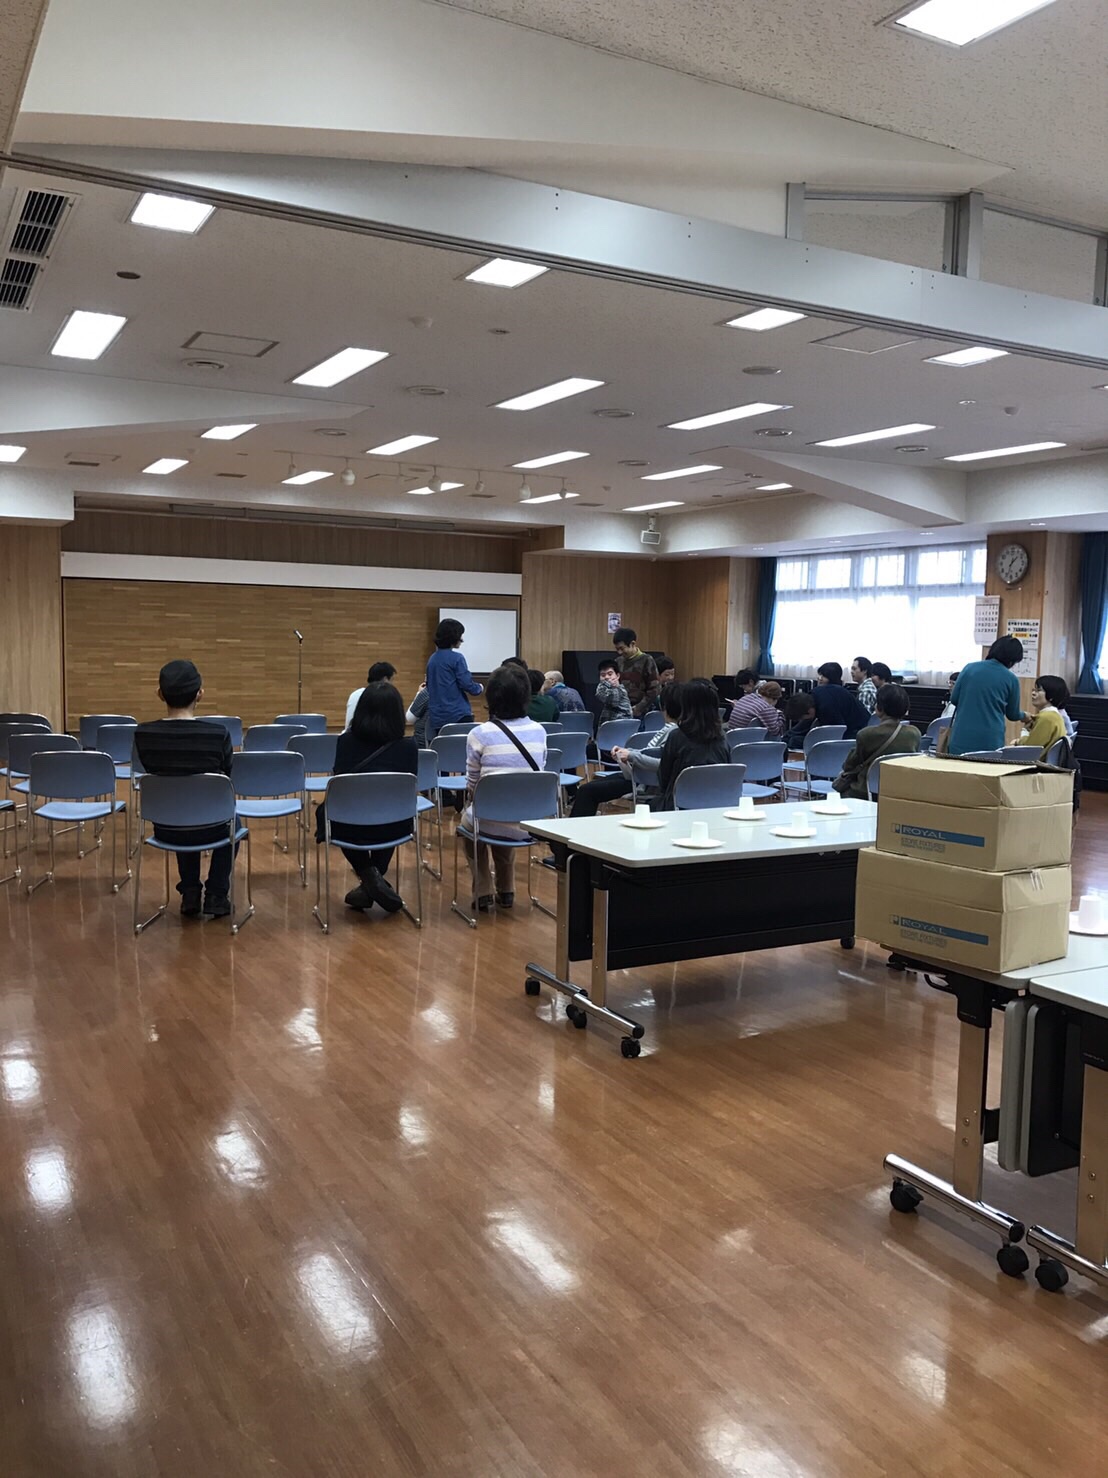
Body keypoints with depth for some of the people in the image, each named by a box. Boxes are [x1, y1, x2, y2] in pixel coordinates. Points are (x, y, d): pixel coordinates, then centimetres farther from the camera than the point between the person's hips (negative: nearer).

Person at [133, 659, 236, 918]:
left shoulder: (143, 735, -12)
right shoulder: (218, 734, -18)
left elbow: (153, 774, 5)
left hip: (165, 830, 2)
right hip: (208, 830, -2)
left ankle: (190, 894, 34)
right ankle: (216, 897, 29)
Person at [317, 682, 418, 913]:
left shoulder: (346, 740, -4)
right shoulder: (408, 746, -4)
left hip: (351, 826, -1)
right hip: (394, 827, 1)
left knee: (325, 809, 36)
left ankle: (368, 875, 21)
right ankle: (374, 883, 31)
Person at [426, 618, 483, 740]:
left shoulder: (432, 658, 11)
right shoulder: (456, 658, -10)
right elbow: (467, 684, -13)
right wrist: (479, 688, 7)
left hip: (436, 717, 7)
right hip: (457, 715, -7)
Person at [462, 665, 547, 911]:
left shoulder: (480, 734, -12)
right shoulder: (539, 732, 0)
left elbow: (472, 785, -1)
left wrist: (472, 801, 21)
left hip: (492, 821, -3)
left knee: (468, 816, 33)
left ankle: (482, 892, 28)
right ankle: (506, 890, 38)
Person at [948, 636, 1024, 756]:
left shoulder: (970, 668, 2)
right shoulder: (1011, 679, -1)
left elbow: (954, 699, 6)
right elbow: (1013, 715, 11)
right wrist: (1023, 715, 33)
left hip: (962, 737, 2)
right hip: (990, 741, -2)